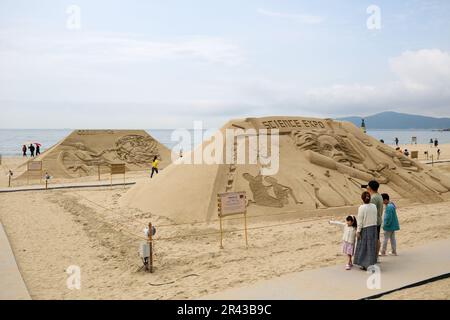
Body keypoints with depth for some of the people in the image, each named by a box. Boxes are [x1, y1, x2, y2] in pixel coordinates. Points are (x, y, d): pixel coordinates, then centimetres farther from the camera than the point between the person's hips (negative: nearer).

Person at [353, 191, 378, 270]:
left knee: (364, 246, 8)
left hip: (365, 229, -5)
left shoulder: (361, 208, -17)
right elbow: (375, 218, 1)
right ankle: (371, 264, 19)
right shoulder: (374, 206, -2)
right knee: (372, 246, 13)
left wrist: (358, 231, -9)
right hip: (374, 228, 5)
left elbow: (360, 220, -14)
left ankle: (365, 265, 14)